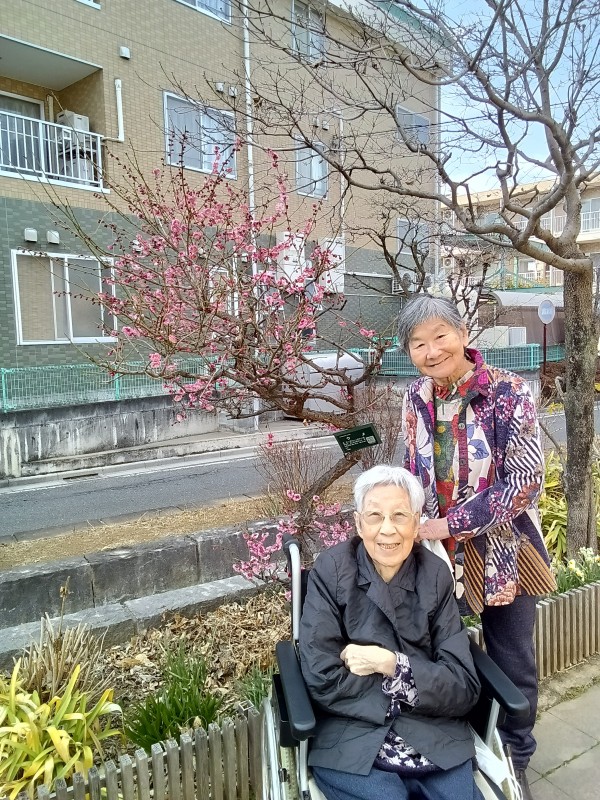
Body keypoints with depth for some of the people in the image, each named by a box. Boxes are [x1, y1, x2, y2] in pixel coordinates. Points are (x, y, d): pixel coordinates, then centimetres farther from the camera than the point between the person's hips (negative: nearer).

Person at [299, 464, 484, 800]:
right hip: (350, 747, -3)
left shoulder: (436, 574, -3)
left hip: (436, 742, 3)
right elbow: (325, 683, -13)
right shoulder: (331, 571, -10)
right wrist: (422, 680, -11)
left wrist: (392, 665, -18)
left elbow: (464, 687, -5)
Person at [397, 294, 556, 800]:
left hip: (504, 553, -3)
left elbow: (525, 482, -19)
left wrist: (451, 524, -20)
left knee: (512, 663, 14)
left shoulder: (509, 393, -17)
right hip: (438, 553, 4)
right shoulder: (416, 399, -3)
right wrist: (416, 527, 1)